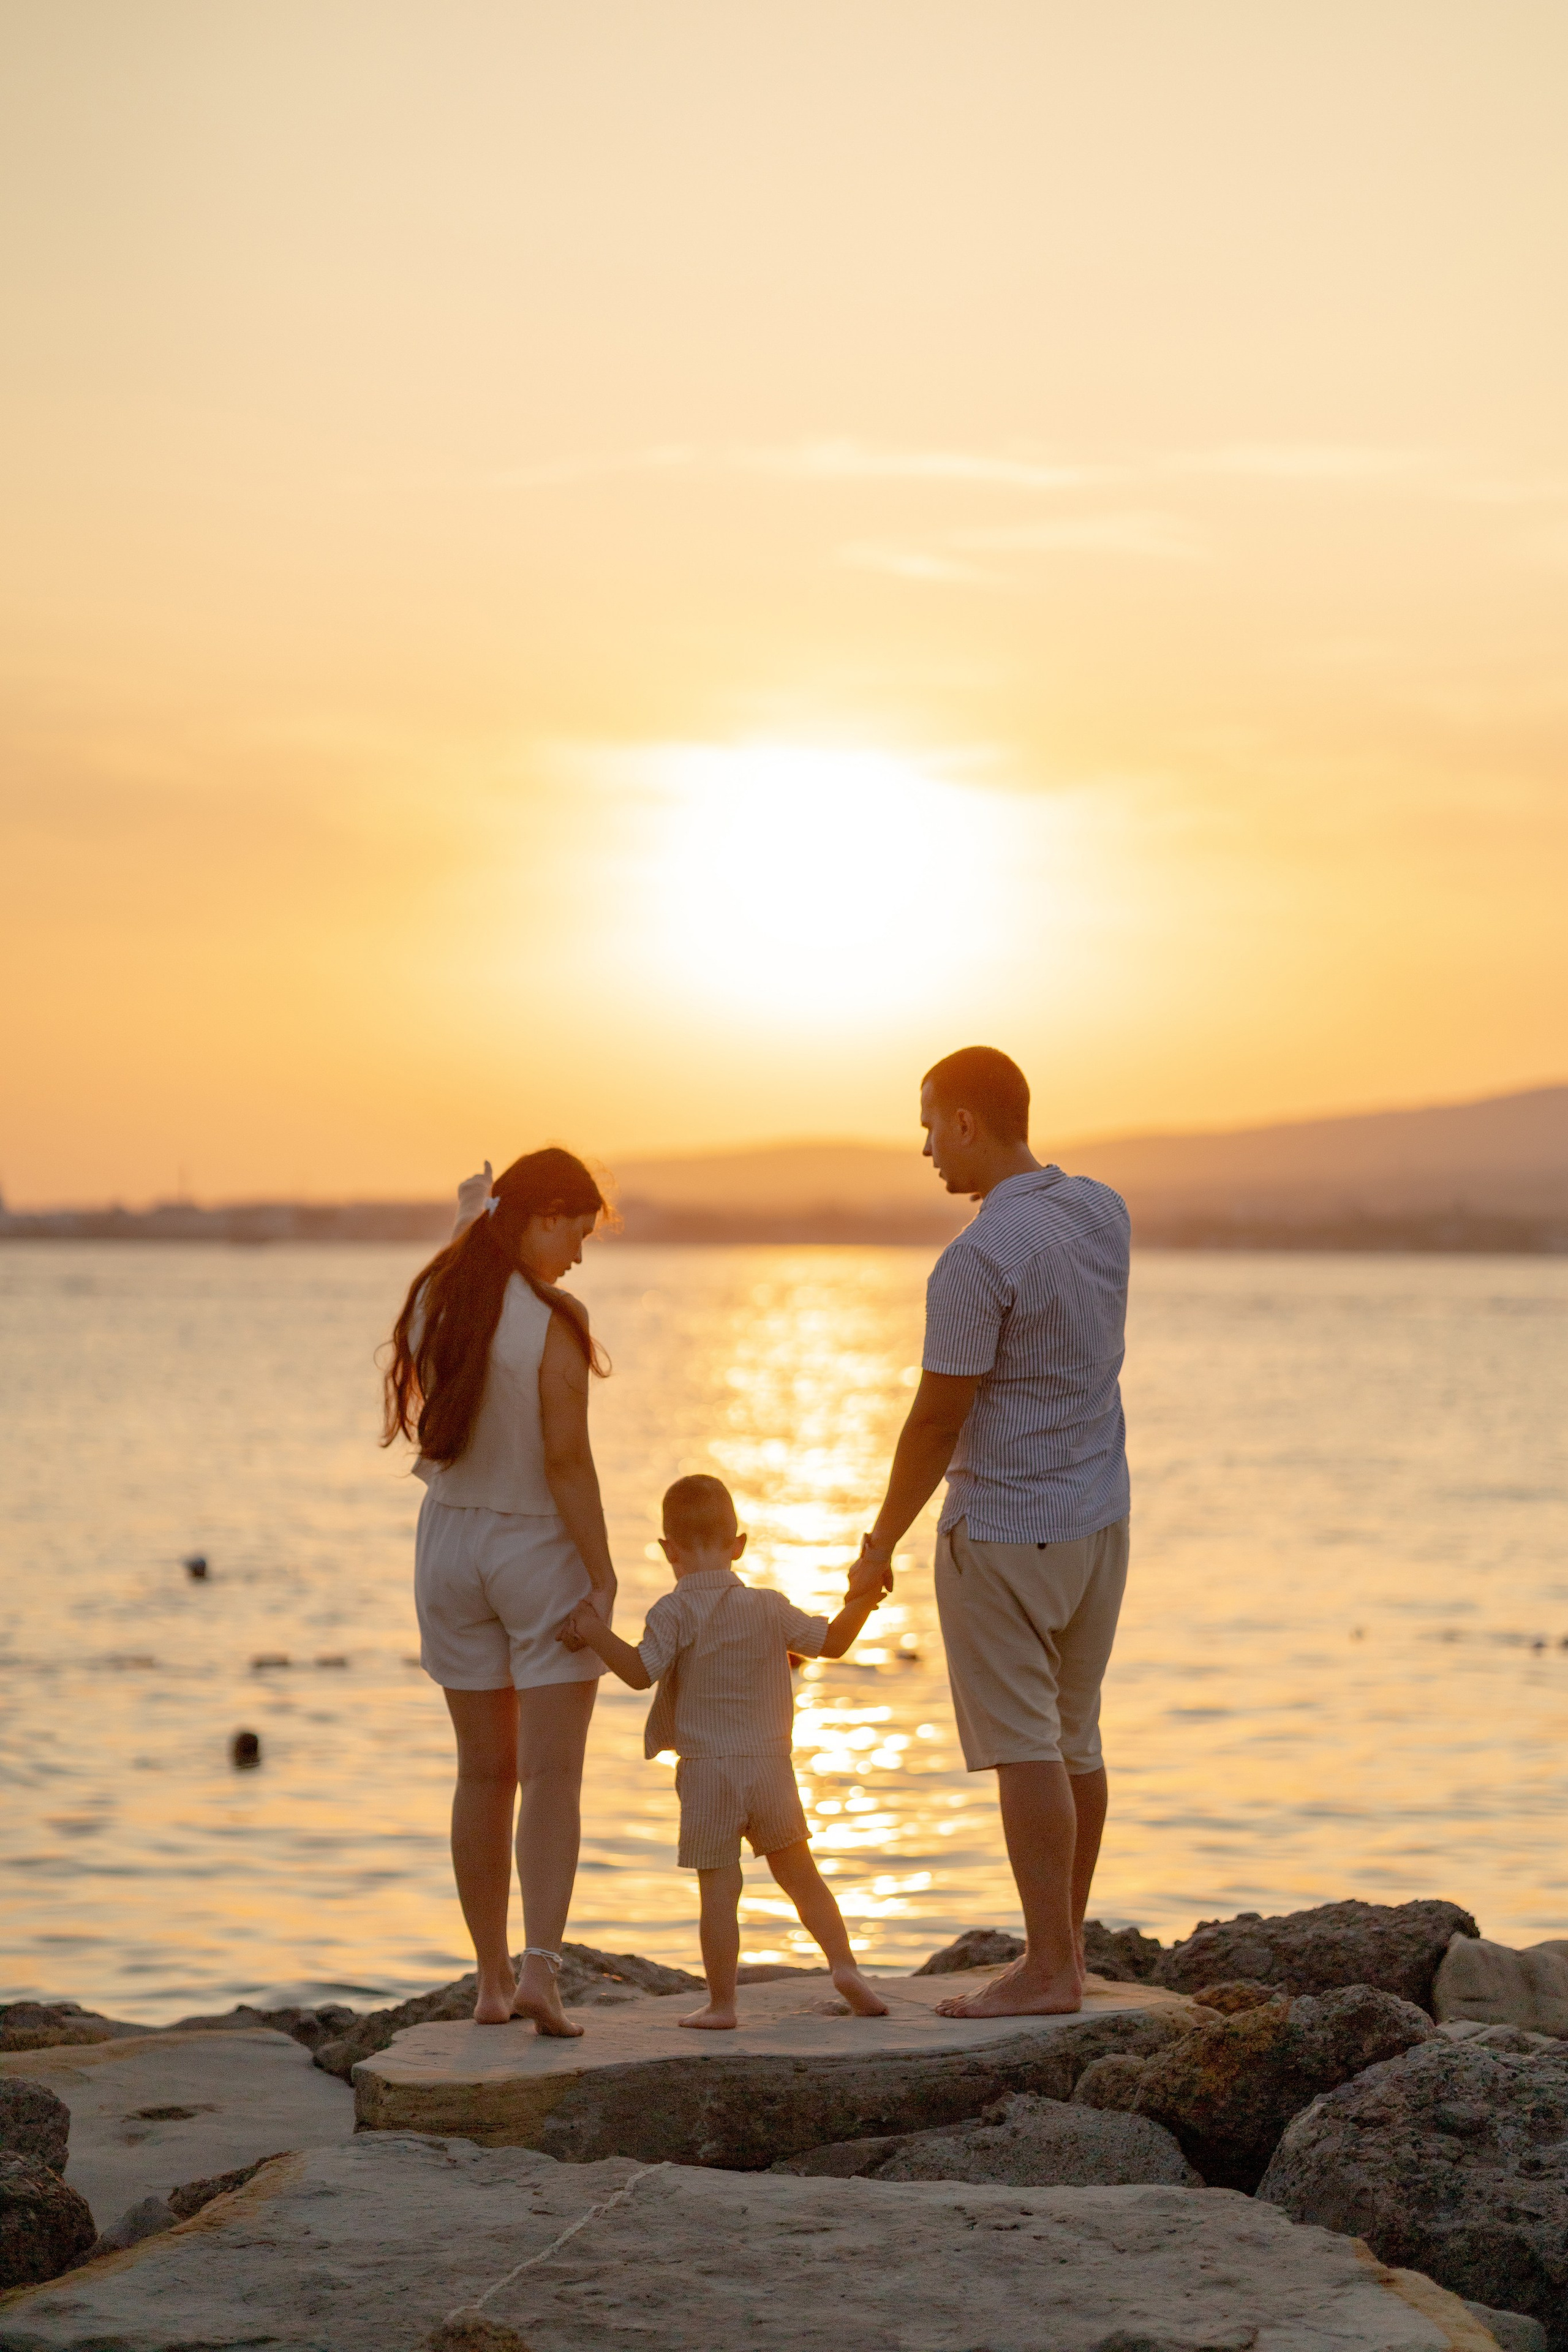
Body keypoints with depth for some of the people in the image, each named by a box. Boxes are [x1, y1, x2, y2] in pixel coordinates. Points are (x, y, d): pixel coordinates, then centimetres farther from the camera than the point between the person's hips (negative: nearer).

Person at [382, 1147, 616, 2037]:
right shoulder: (553, 1324, -18)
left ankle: (494, 1979, 18)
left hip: (451, 1546, 6)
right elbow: (567, 1462, -20)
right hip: (541, 1550, -6)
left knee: (485, 1772, 13)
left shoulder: (434, 1303, -1)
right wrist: (602, 1574, -11)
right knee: (552, 1773, -4)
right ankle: (542, 1966, -18)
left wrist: (471, 1227, 17)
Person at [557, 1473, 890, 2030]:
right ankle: (844, 1964, 6)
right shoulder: (769, 1608, 4)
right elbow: (832, 1642, 9)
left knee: (719, 1889, -1)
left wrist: (594, 1632, -16)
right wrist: (864, 1601, 18)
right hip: (771, 1765, 3)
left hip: (706, 1773, -3)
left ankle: (722, 2003, 2)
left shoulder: (674, 1613, -7)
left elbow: (641, 1672, -18)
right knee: (800, 1874, 16)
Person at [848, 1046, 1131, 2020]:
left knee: (1023, 1749, -3)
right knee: (1074, 1738, 15)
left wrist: (881, 1541, -5)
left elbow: (938, 1420, -18)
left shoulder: (976, 1261, -22)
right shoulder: (1103, 1211, 2)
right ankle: (1065, 1946, 24)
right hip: (1099, 1518, 8)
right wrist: (998, 1185, 11)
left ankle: (1048, 1968, 0)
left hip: (1003, 1533, -8)